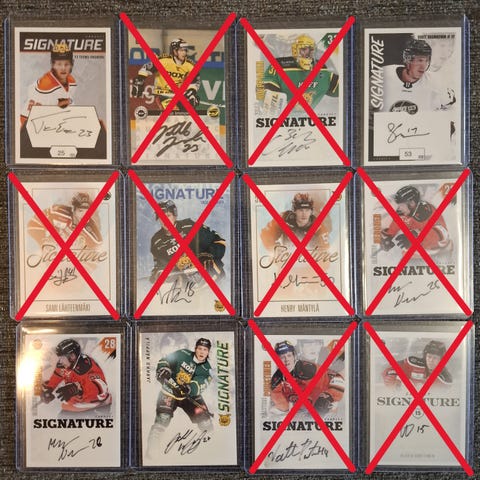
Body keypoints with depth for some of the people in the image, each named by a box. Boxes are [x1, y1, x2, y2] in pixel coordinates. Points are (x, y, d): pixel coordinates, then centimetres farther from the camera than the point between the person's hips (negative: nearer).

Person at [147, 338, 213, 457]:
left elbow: (198, 386, -25)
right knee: (162, 419, -17)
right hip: (170, 390, -2)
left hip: (190, 395, 2)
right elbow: (164, 361, -4)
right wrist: (163, 371, -24)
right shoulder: (183, 354, -13)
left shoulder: (206, 369, -10)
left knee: (204, 418, -8)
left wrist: (189, 388, -46)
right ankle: (152, 445, 2)